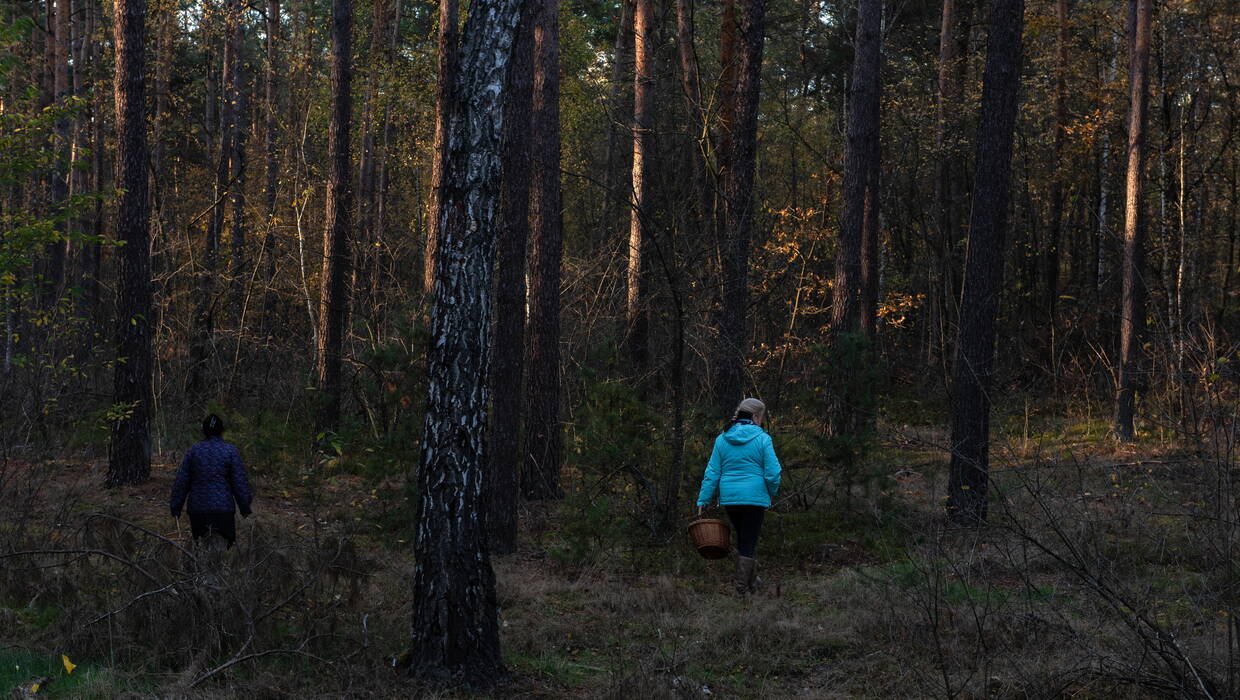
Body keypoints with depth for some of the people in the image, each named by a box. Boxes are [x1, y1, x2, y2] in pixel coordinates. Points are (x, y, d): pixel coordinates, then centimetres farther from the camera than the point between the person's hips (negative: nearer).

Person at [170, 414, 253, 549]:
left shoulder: (193, 451, 6)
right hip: (223, 507, -2)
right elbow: (240, 482, 0)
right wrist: (245, 508, 8)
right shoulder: (231, 451, 0)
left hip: (197, 507, 2)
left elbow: (181, 482, 6)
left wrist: (175, 508, 12)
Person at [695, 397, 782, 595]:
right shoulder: (762, 439, -7)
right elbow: (773, 473, -9)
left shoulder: (722, 439, 4)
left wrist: (703, 501, 4)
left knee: (743, 538, 21)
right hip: (755, 497, -4)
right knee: (748, 541, 3)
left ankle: (750, 580, 26)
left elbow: (712, 473, 2)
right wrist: (771, 495, 9)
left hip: (729, 497, 4)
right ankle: (742, 586, 3)